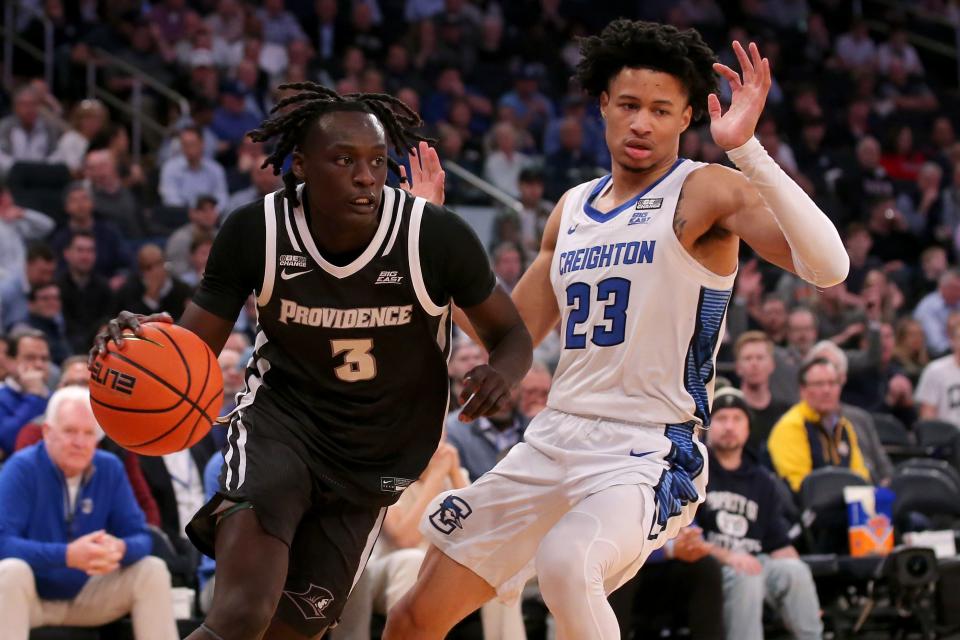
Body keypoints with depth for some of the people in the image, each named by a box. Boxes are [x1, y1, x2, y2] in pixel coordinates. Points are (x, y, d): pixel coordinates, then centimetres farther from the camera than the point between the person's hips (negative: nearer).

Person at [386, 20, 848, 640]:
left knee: (564, 562, -37)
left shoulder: (706, 193, -8)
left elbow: (828, 265, -25)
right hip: (552, 443, 7)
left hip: (648, 455, -7)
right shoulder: (573, 209, 13)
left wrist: (746, 148, -31)